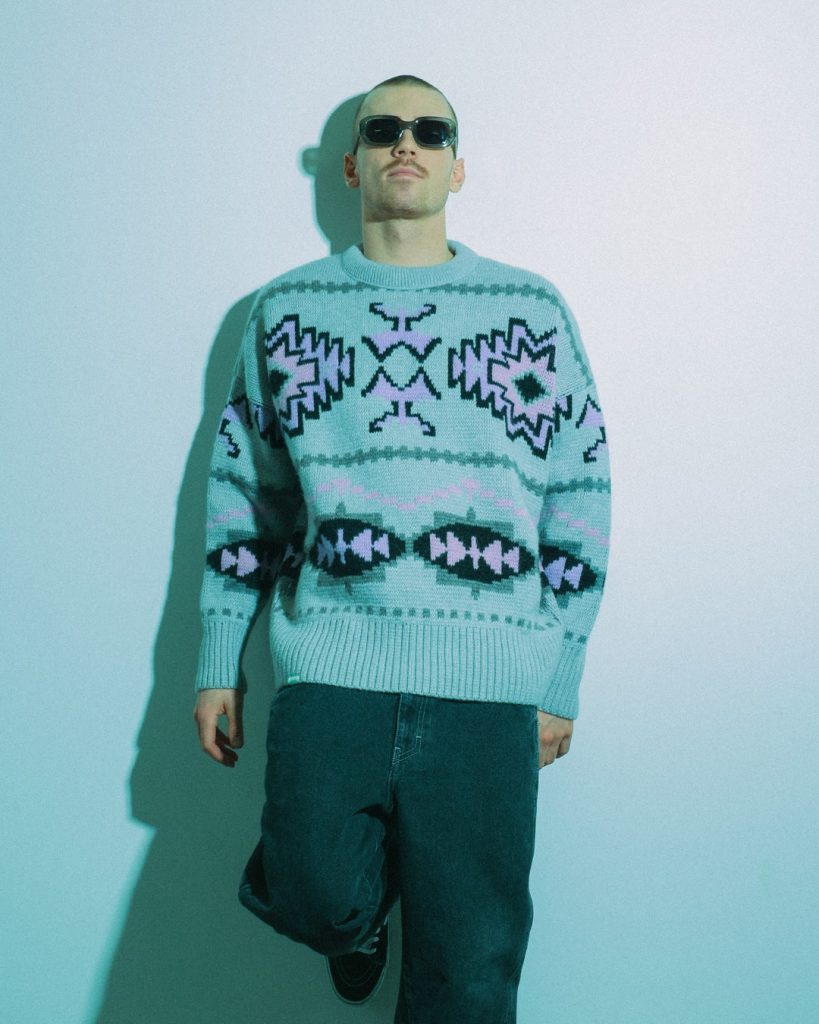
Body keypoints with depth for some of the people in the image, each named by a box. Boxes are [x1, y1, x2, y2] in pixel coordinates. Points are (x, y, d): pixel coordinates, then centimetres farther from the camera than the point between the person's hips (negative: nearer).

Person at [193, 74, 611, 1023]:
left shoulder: (532, 309, 10)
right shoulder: (287, 306, 13)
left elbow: (580, 496, 9)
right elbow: (242, 490, 14)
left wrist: (561, 682, 5)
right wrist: (218, 665, 11)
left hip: (486, 672, 0)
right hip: (329, 654, 1)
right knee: (318, 901, -15)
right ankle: (363, 911, 20)